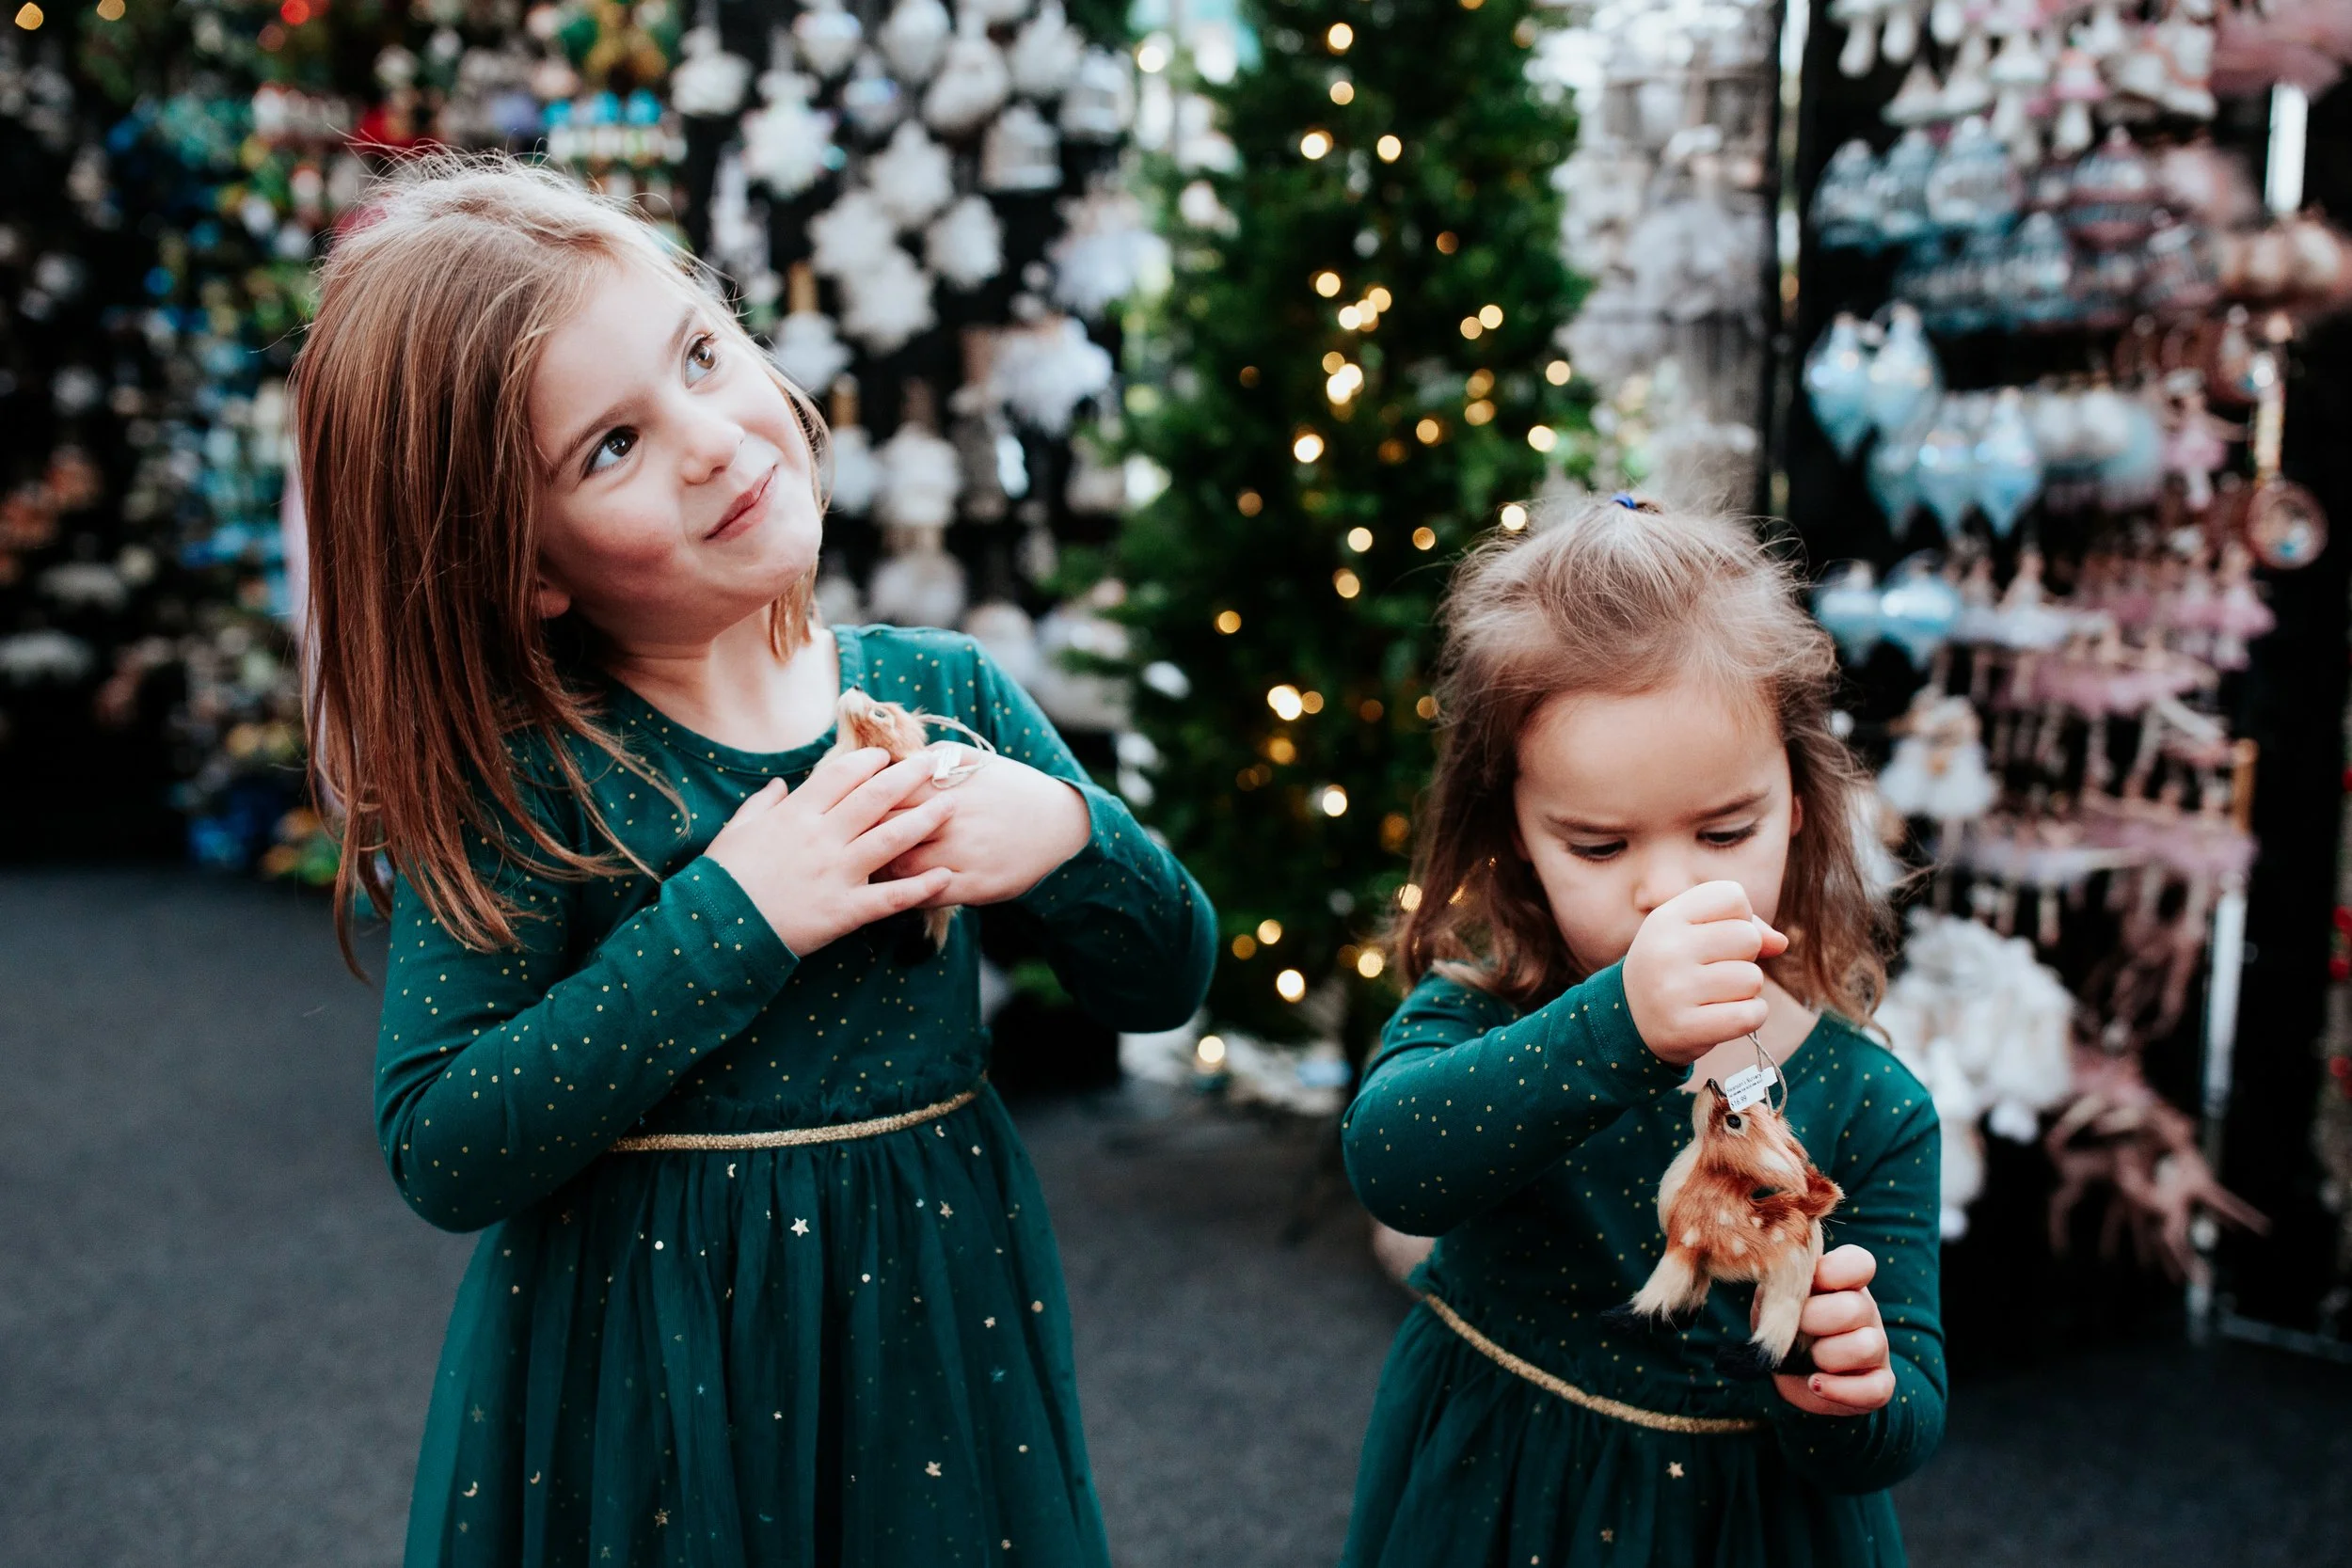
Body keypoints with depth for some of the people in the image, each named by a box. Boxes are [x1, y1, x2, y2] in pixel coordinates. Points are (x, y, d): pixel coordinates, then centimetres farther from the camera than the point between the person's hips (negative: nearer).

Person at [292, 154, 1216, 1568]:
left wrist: (1065, 832, -17)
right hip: (642, 1363, -3)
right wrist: (729, 917, -24)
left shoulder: (945, 691, -4)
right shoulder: (512, 770, -13)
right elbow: (442, 1156, -20)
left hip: (937, 1322, 4)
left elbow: (1169, 983, 3)